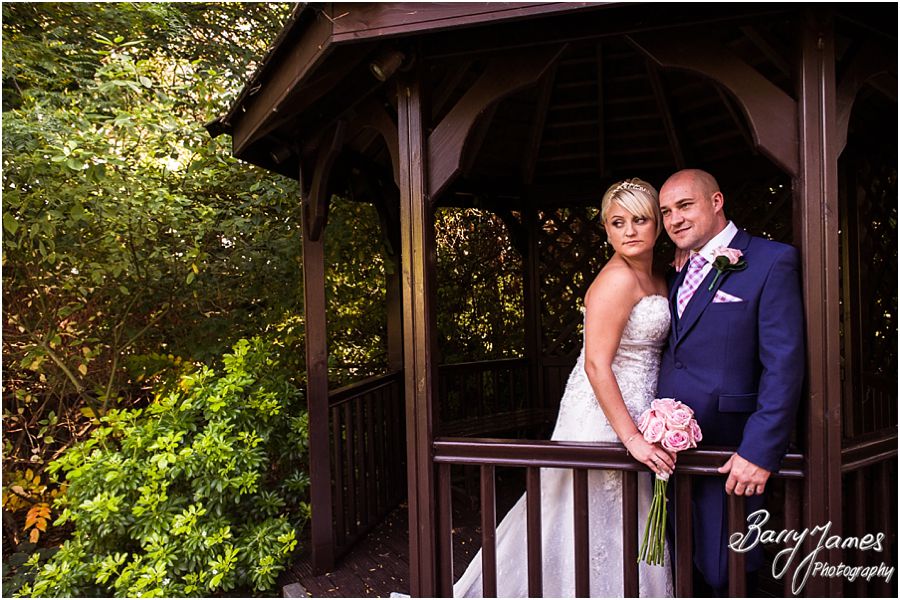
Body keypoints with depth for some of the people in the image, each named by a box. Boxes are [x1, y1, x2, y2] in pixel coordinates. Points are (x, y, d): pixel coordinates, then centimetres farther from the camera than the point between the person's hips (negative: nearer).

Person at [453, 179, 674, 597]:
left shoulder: (656, 278, 10)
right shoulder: (617, 279, -19)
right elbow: (596, 364, -24)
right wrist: (632, 438, -24)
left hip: (633, 416, 9)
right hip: (602, 418, -9)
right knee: (598, 528, 3)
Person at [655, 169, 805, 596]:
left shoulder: (771, 261, -8)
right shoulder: (679, 274, 14)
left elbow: (784, 365, -15)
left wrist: (761, 450, -21)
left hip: (727, 453, -6)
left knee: (724, 575, 7)